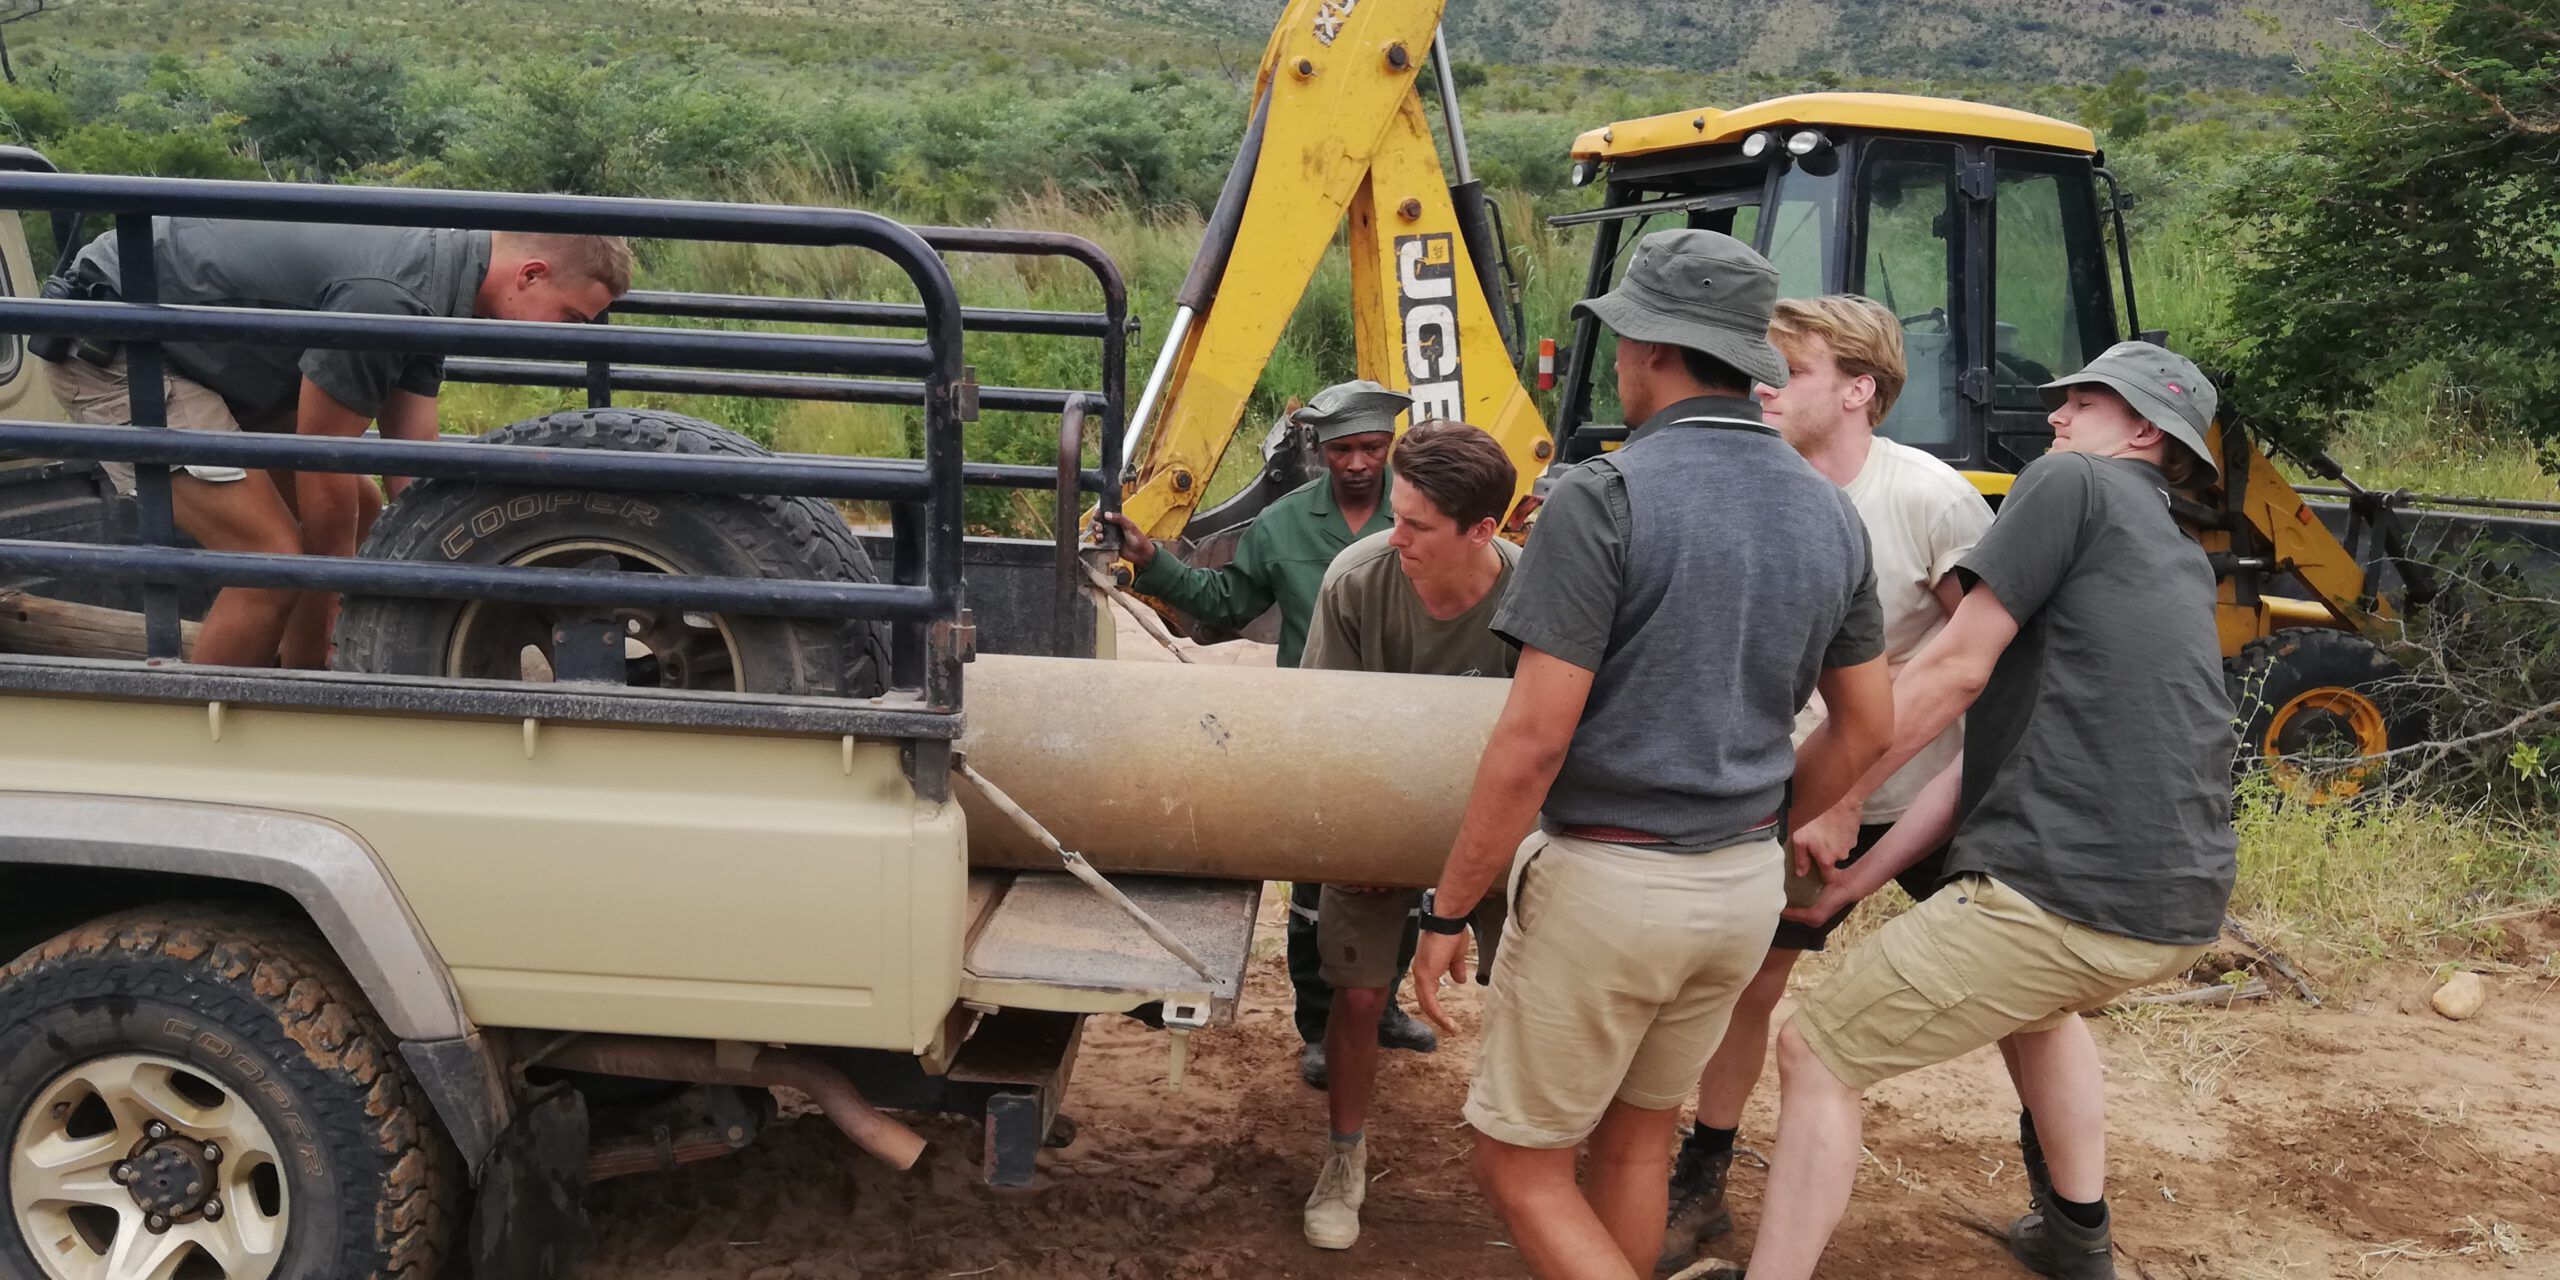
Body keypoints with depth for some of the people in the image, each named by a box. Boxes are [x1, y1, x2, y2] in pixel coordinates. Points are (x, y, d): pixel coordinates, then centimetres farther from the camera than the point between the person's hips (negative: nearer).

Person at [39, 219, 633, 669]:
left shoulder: (435, 271, 1)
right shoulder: (389, 297, -30)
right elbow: (323, 487, -22)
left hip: (204, 354, 10)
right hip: (109, 351, -10)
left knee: (361, 514, 7)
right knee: (275, 561, -17)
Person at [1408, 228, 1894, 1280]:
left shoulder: (1606, 497, -17)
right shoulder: (1828, 513, 4)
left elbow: (1534, 740, -21)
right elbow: (1865, 729, 10)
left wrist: (1445, 911, -12)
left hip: (1607, 880, -7)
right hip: (1745, 887, 7)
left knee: (1520, 1167, 9)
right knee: (1637, 1138, 24)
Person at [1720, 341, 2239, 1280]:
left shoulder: (2071, 482, -1)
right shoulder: (2180, 562, 24)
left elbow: (1957, 668, -9)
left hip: (2067, 893, -10)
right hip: (2182, 908, 10)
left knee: (1817, 1054, -1)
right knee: (2034, 997, 40)